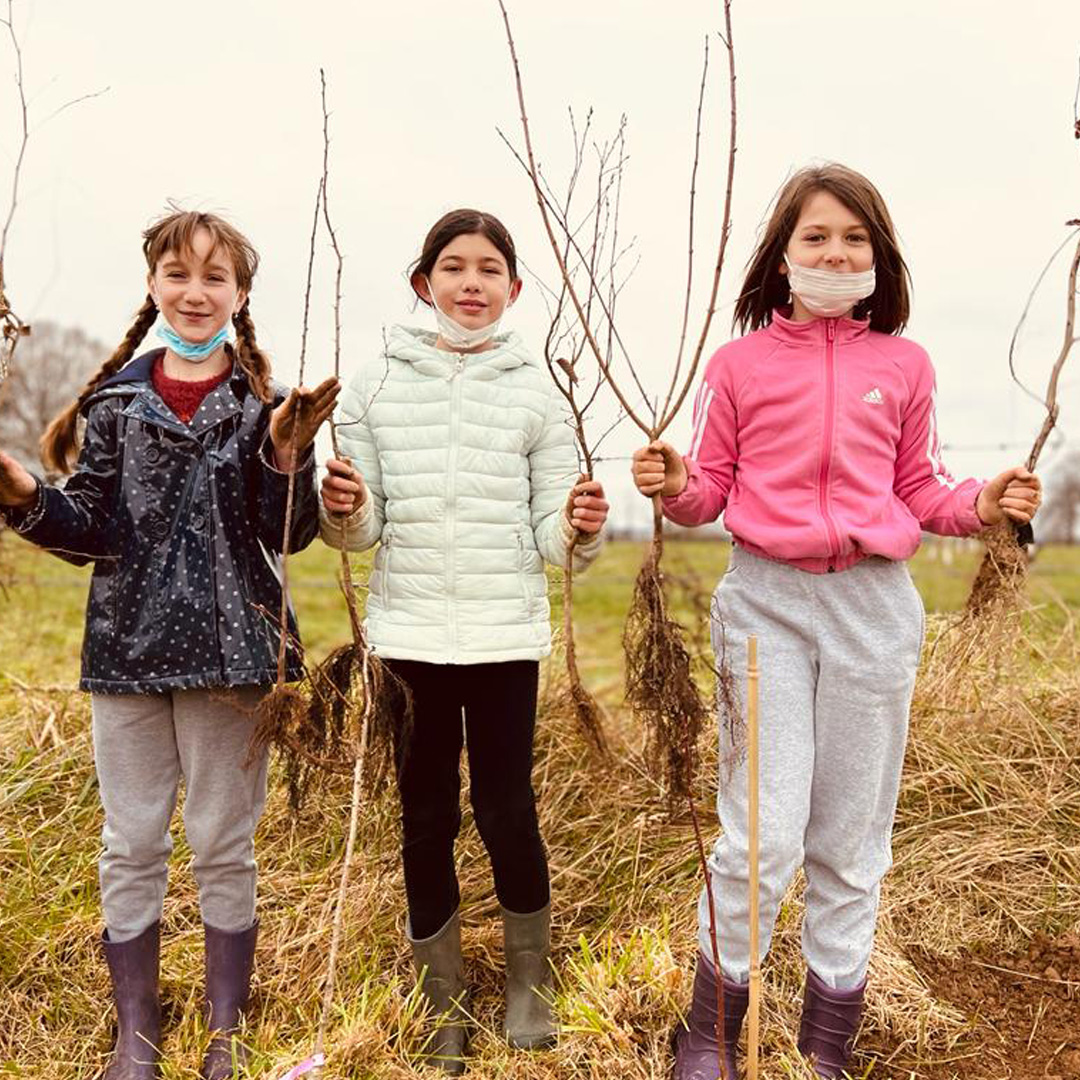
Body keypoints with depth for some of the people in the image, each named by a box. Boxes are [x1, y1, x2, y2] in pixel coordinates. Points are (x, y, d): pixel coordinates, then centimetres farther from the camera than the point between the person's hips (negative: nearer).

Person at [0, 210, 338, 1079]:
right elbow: (91, 531, 3)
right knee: (131, 847, 11)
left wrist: (286, 460, -23)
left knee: (225, 846, 9)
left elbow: (292, 535, -7)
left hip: (229, 649, -2)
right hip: (128, 648, 2)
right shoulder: (115, 400, 5)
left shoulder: (266, 405, -1)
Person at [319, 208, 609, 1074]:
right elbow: (363, 527, 6)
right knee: (426, 816, 9)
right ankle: (442, 999, 28)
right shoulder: (377, 386, 4)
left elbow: (550, 536, 2)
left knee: (507, 809, 2)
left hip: (506, 634, -1)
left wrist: (582, 528, -19)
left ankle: (530, 980, 28)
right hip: (410, 632, 1)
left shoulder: (535, 392, 3)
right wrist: (345, 511, -15)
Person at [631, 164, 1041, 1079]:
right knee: (763, 834, -4)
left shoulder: (904, 366, 7)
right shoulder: (740, 363, 4)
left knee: (852, 842, 10)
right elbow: (710, 490, 7)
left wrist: (983, 504, -7)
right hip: (765, 599, -2)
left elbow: (921, 491, 12)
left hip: (873, 602, 2)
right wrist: (674, 486, -14)